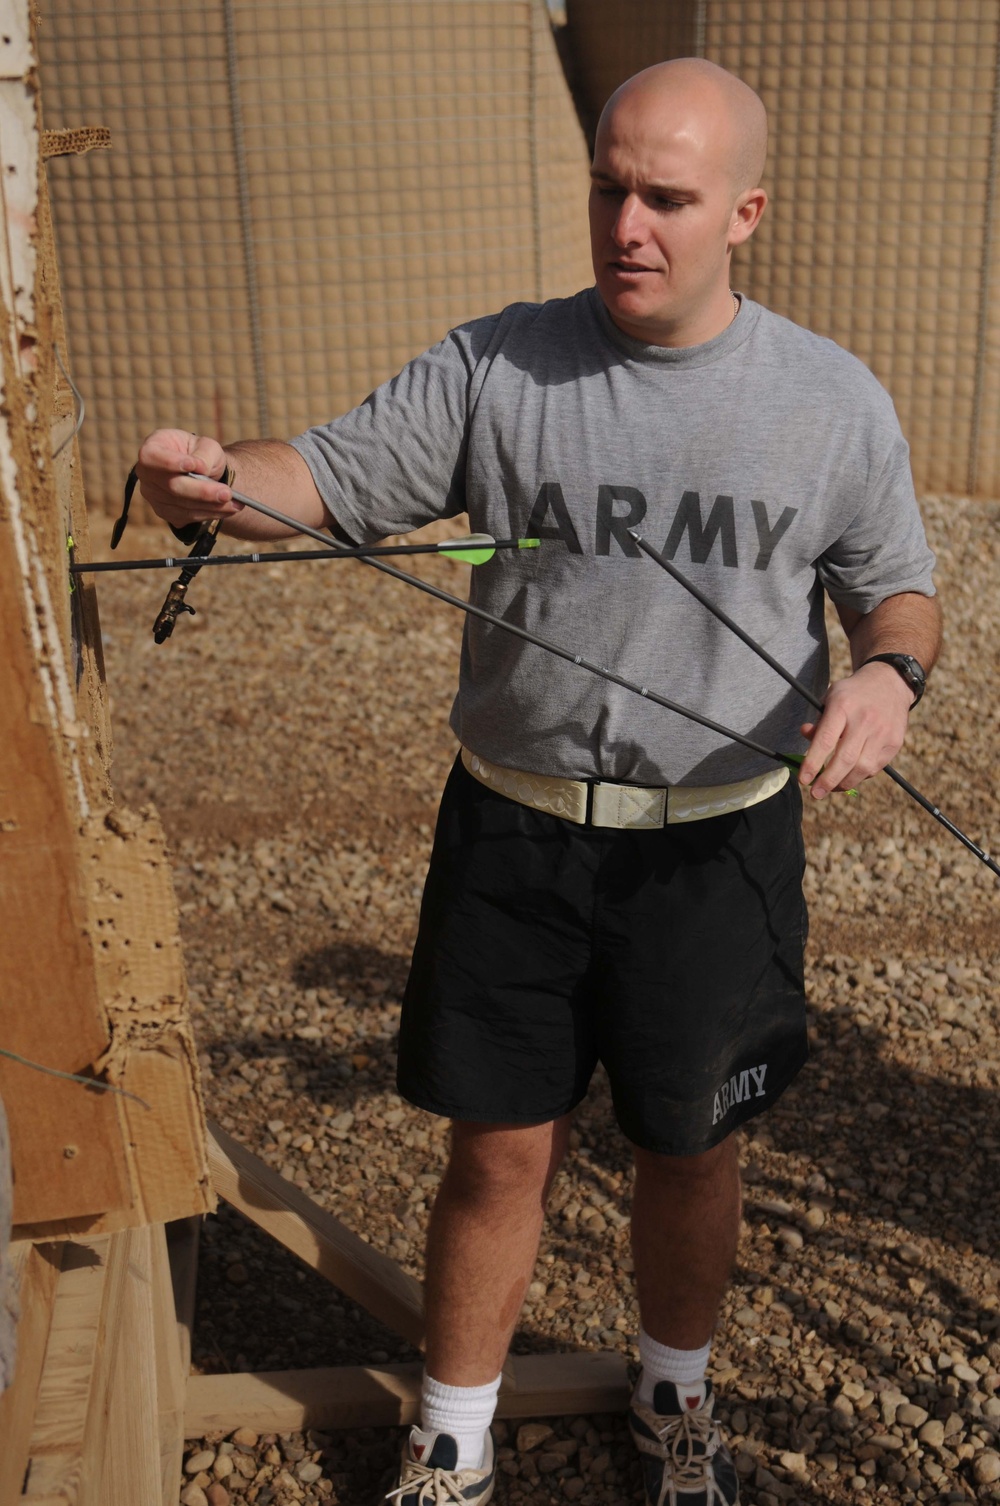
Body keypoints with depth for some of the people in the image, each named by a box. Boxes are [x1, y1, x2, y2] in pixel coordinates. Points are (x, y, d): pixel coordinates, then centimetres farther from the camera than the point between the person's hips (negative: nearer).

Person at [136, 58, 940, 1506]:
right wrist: (218, 477, -28)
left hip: (717, 845, 1)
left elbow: (897, 588, 7)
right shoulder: (494, 366, -3)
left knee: (690, 1151, 17)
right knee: (500, 1150, 9)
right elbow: (328, 476, -5)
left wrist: (889, 673, -16)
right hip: (513, 834, 0)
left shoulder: (836, 402, -1)